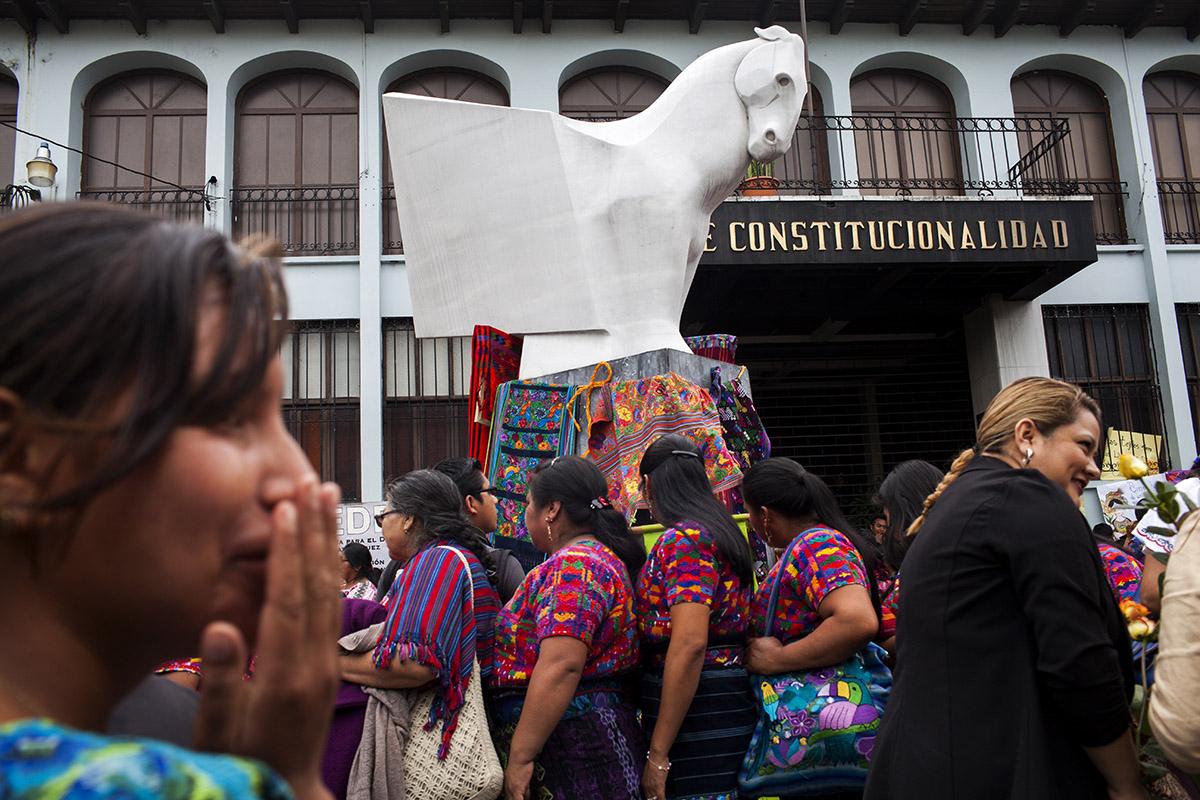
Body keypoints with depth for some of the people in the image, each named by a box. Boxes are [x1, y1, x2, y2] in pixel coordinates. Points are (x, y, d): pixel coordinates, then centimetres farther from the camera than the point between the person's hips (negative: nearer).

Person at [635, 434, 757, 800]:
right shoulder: (724, 533, 14)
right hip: (730, 706, 9)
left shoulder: (683, 539, -14)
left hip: (698, 727, -9)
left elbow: (689, 645, -23)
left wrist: (658, 753, -20)